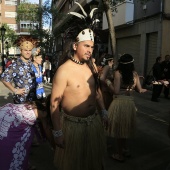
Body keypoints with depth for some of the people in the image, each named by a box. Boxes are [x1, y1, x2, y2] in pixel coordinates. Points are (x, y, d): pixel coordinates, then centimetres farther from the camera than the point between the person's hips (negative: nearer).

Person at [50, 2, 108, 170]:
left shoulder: (92, 66, 0)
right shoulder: (64, 70, -19)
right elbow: (54, 103, -18)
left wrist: (103, 112, 16)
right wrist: (57, 132, -16)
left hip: (94, 121, 6)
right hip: (73, 125, -5)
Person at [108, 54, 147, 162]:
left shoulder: (118, 73, -10)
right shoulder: (135, 73, 3)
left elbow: (116, 91, -14)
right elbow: (139, 90, 8)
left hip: (120, 103, -5)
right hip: (130, 102, 5)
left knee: (118, 129, 9)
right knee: (125, 128, 22)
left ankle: (120, 154, 22)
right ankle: (125, 149, 39)